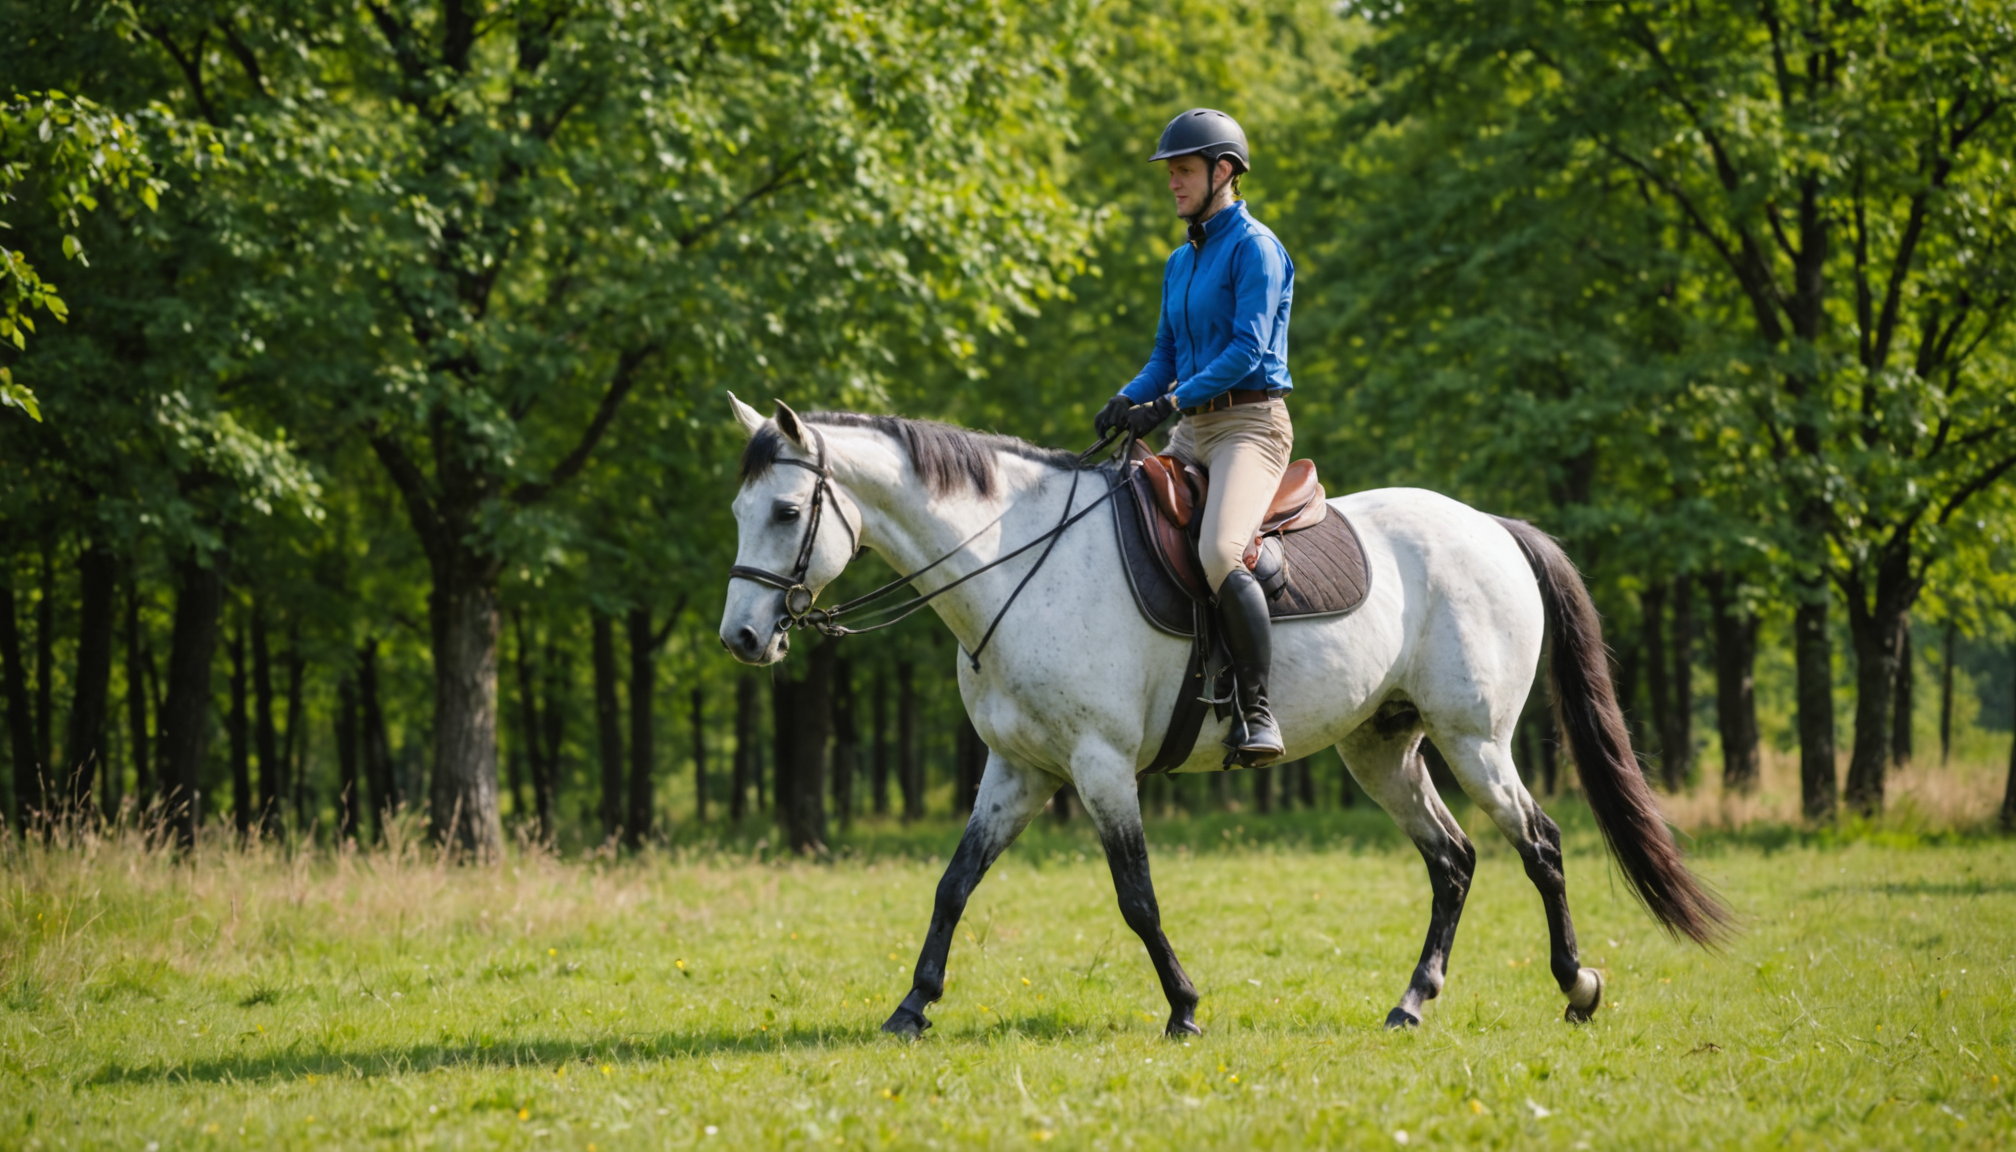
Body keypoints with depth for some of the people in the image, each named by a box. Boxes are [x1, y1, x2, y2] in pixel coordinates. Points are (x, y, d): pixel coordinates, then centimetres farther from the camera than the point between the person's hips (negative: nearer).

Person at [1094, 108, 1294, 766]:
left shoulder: (1254, 247, -8)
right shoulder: (1182, 262, 18)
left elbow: (1248, 349, -17)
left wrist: (1170, 403, -21)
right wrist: (1130, 400, 0)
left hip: (1251, 425, -9)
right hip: (1195, 431, 9)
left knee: (1218, 554, -31)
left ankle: (1257, 711, -26)